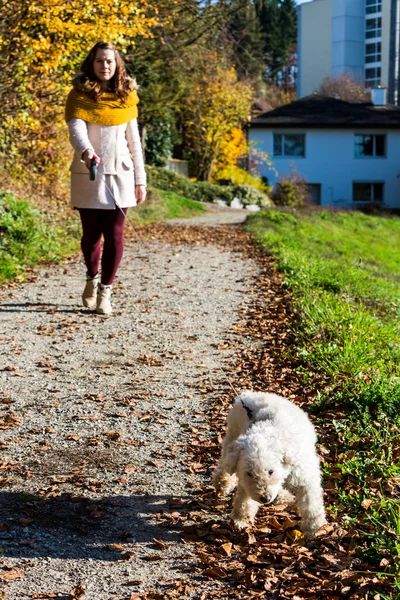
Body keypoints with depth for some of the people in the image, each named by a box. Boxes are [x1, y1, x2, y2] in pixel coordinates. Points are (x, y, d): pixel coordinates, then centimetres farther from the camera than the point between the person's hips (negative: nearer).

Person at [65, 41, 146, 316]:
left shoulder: (127, 96, 6)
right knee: (91, 233, 6)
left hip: (119, 174, 1)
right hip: (88, 174, -1)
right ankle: (92, 278, 34)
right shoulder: (79, 95, -2)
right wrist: (85, 151, -39)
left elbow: (134, 139, 8)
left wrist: (140, 179, 6)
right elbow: (76, 129, -17)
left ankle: (105, 292, 8)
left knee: (115, 235, -4)